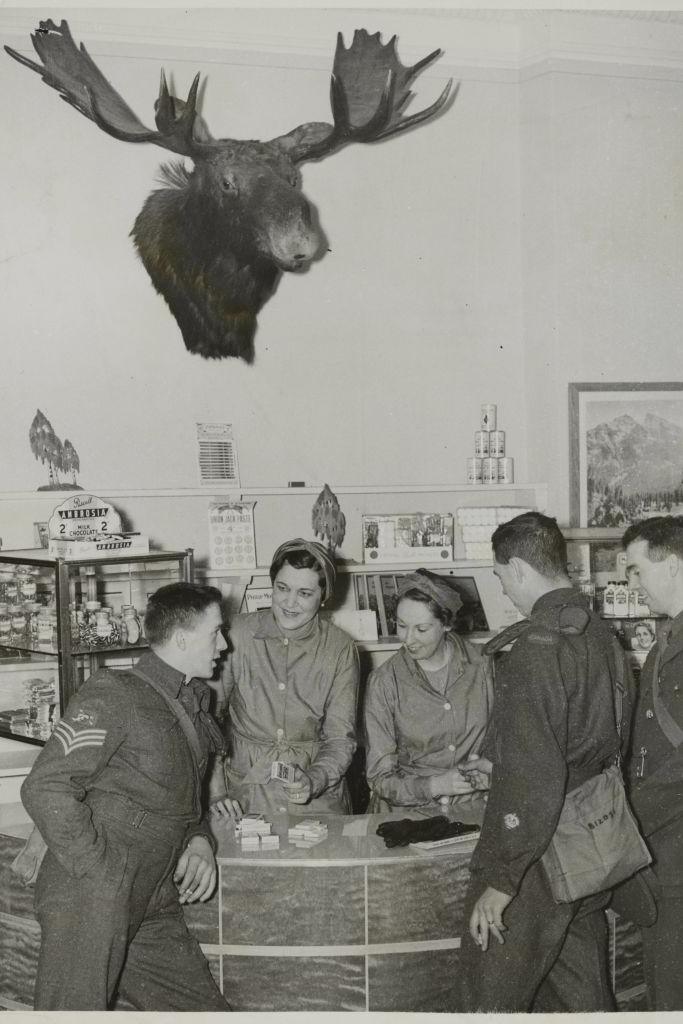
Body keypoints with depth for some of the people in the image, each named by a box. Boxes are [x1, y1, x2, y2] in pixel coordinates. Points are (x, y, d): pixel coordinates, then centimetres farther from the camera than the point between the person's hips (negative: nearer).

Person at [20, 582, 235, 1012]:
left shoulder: (194, 707, 15)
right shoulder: (112, 695, -11)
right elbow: (45, 789, -18)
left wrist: (200, 840, 5)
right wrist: (105, 875, -18)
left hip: (155, 913, 8)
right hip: (89, 903, -8)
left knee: (207, 1007, 8)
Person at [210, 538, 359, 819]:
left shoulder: (340, 650, -1)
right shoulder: (237, 634, -4)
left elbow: (340, 738, 0)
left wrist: (314, 781, -18)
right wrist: (214, 791, -7)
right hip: (244, 792, -1)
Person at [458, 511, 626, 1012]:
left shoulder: (536, 648, -22)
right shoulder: (601, 635, 5)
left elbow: (534, 779, -25)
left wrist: (500, 880, -19)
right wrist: (502, 761, 28)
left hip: (539, 860, -8)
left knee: (492, 996, 6)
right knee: (583, 989, 19)